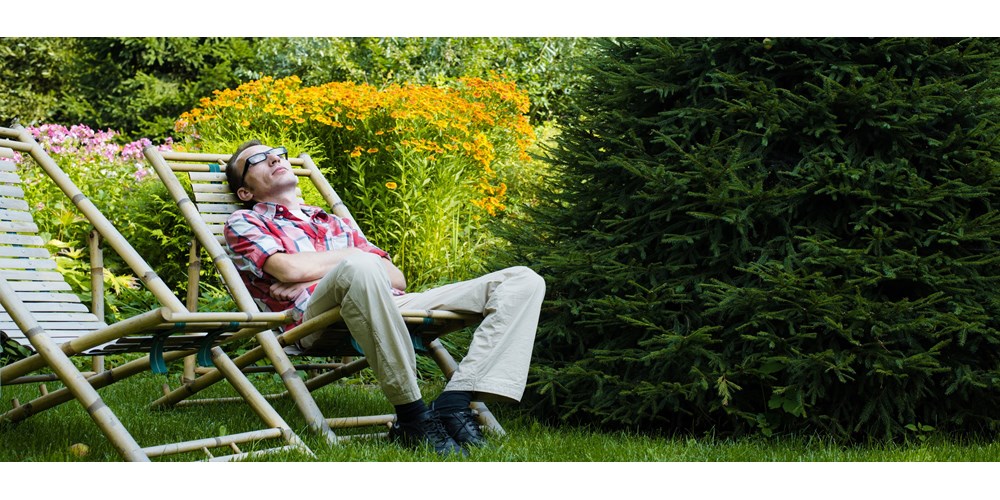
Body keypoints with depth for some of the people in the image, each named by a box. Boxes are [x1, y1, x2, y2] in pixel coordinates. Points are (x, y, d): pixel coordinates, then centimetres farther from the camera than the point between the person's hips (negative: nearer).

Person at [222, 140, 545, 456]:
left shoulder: (336, 223, 37)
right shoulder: (244, 223, 22)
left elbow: (397, 278, 20)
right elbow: (290, 267, -2)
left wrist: (313, 275, 6)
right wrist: (353, 259, 12)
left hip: (388, 308, 6)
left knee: (524, 281, -7)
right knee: (358, 268, -42)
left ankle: (453, 404, -27)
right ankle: (413, 415, -31)